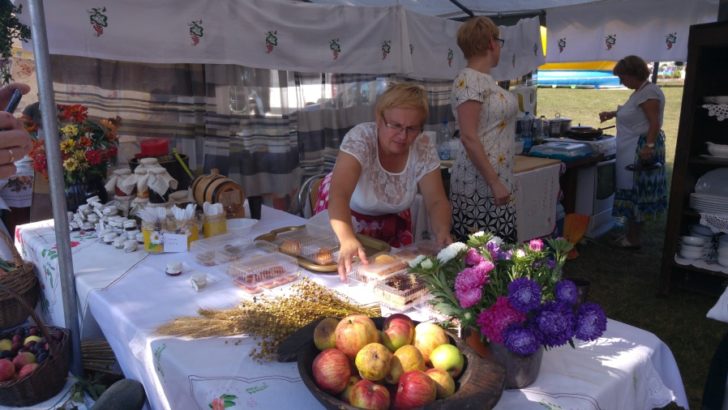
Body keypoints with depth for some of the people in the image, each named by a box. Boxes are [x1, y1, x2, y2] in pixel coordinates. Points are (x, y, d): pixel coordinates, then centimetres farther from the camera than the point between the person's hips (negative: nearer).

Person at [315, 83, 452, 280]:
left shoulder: (424, 147, -20)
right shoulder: (360, 138, -32)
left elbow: (436, 201, -18)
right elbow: (339, 194, -44)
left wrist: (442, 233, -40)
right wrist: (348, 240, -62)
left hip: (392, 223, 3)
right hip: (346, 215, -3)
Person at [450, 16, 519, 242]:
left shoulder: (486, 79, 14)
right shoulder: (468, 80, -14)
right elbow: (468, 138, -21)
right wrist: (494, 183, -22)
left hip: (499, 179, 9)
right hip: (479, 184, -9)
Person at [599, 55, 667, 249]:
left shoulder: (649, 92, -16)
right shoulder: (640, 91, 14)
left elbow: (655, 123, -24)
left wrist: (649, 146, -31)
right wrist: (612, 113, 22)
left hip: (640, 150, -10)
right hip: (633, 150, 10)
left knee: (634, 192, -3)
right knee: (635, 192, 14)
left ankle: (633, 239, 6)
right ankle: (632, 234, 23)